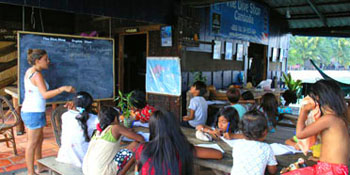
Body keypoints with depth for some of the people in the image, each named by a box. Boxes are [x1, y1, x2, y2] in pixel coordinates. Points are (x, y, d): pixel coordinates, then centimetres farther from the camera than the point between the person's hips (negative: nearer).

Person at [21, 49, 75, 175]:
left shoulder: (29, 71, 9)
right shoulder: (37, 75, -18)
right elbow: (45, 94, -30)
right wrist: (63, 88, -33)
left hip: (28, 111, 10)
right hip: (34, 112, -10)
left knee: (40, 139, 20)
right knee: (33, 143, 0)